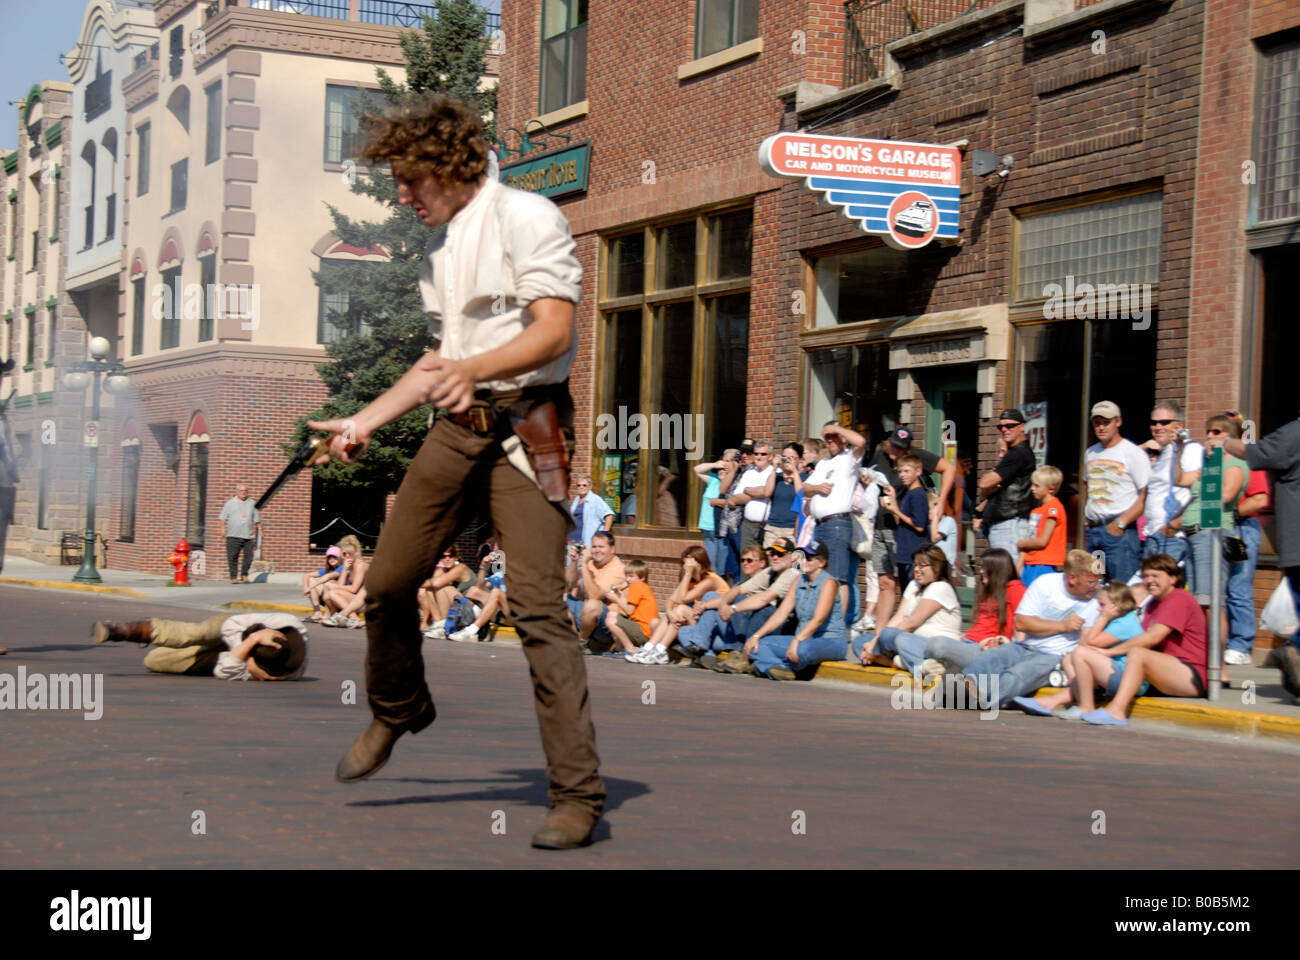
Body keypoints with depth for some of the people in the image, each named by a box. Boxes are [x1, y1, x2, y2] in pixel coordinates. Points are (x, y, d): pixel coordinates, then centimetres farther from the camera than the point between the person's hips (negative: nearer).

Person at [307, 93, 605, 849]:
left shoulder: (527, 218, -5)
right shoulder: (439, 246, 20)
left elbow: (553, 330, -16)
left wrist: (473, 370, -31)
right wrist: (366, 421, 21)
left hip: (526, 425, -8)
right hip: (458, 427, 8)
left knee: (538, 606, -14)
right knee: (388, 585, 9)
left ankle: (578, 794, -10)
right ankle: (396, 711, 38)